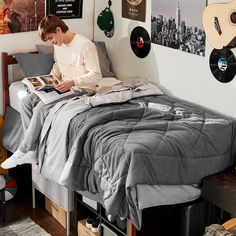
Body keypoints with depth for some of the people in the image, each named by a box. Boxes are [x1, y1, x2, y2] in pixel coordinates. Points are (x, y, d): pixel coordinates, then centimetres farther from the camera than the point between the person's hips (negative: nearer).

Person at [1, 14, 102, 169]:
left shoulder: (85, 45, -18)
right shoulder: (58, 45, 7)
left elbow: (96, 75, -18)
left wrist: (72, 82, -29)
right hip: (64, 87, 9)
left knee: (42, 107, -26)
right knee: (27, 101, -12)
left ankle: (22, 151, -14)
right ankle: (32, 150, -14)